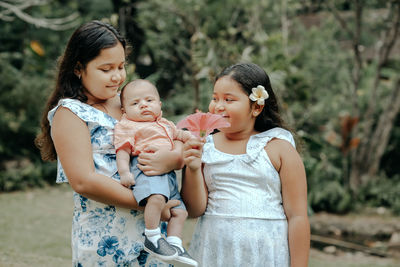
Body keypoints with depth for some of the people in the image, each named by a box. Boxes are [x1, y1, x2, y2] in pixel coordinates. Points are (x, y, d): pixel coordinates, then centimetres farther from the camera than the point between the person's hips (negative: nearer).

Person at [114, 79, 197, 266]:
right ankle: (152, 237, -25)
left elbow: (177, 133, 42)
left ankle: (174, 244, 12)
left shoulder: (165, 124, 28)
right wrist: (124, 172, -18)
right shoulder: (127, 127, 5)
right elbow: (123, 151, -3)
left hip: (169, 175, 8)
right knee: (157, 198, -34)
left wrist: (189, 137, 19)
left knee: (179, 211, 6)